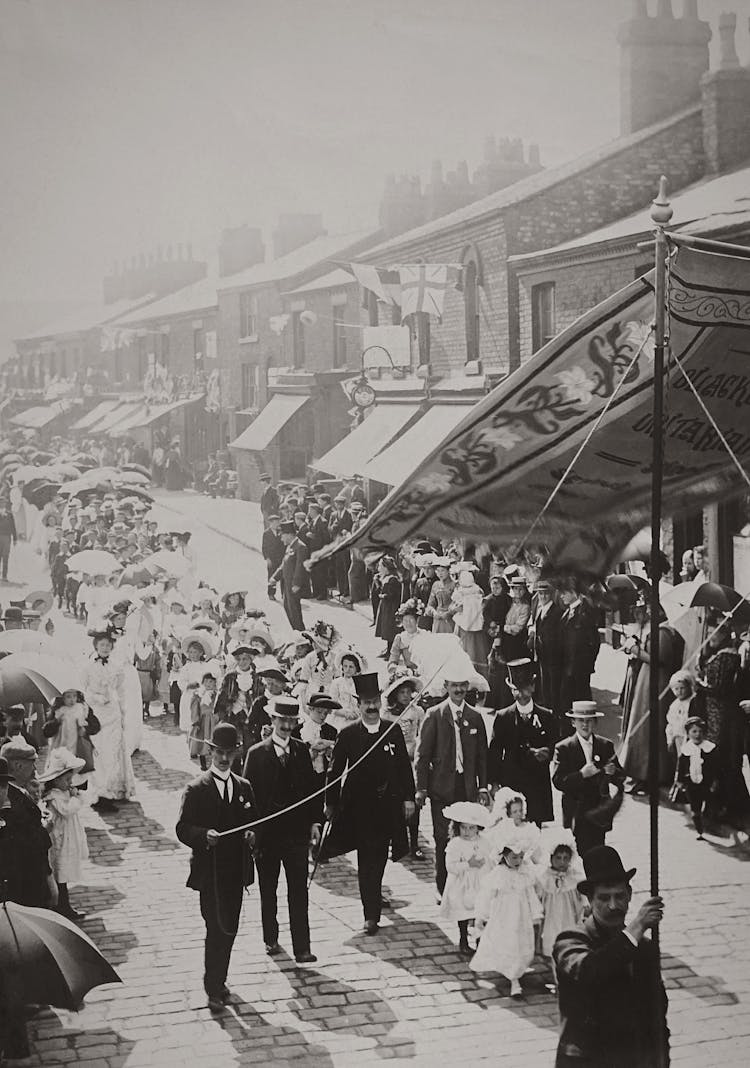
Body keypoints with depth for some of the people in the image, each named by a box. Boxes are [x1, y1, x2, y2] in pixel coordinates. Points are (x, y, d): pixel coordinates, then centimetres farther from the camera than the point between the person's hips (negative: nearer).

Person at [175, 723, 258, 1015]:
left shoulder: (244, 787, 9)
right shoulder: (196, 789, -5)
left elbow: (253, 823, 15)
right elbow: (183, 829, -8)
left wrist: (252, 835, -8)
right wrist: (204, 835, -27)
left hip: (237, 869, 5)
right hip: (209, 871, -5)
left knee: (229, 929, 10)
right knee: (217, 929, -8)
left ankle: (218, 982, 25)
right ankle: (214, 990, 1)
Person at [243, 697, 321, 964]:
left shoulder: (302, 751, 4)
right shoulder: (257, 753, -5)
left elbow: (312, 788, 8)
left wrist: (314, 822, 3)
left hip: (297, 831, 1)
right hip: (266, 831, -1)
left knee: (299, 891, -2)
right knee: (268, 890, 13)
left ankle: (302, 948, -1)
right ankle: (271, 939, 29)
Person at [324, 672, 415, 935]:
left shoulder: (393, 731, 3)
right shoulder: (348, 734, -4)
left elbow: (404, 767, 6)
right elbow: (335, 770, 1)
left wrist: (409, 798, 2)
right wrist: (331, 803, 1)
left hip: (388, 804, 2)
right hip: (359, 804, -2)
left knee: (378, 858, 14)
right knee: (366, 861, -3)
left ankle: (374, 897, 38)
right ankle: (371, 915, -3)